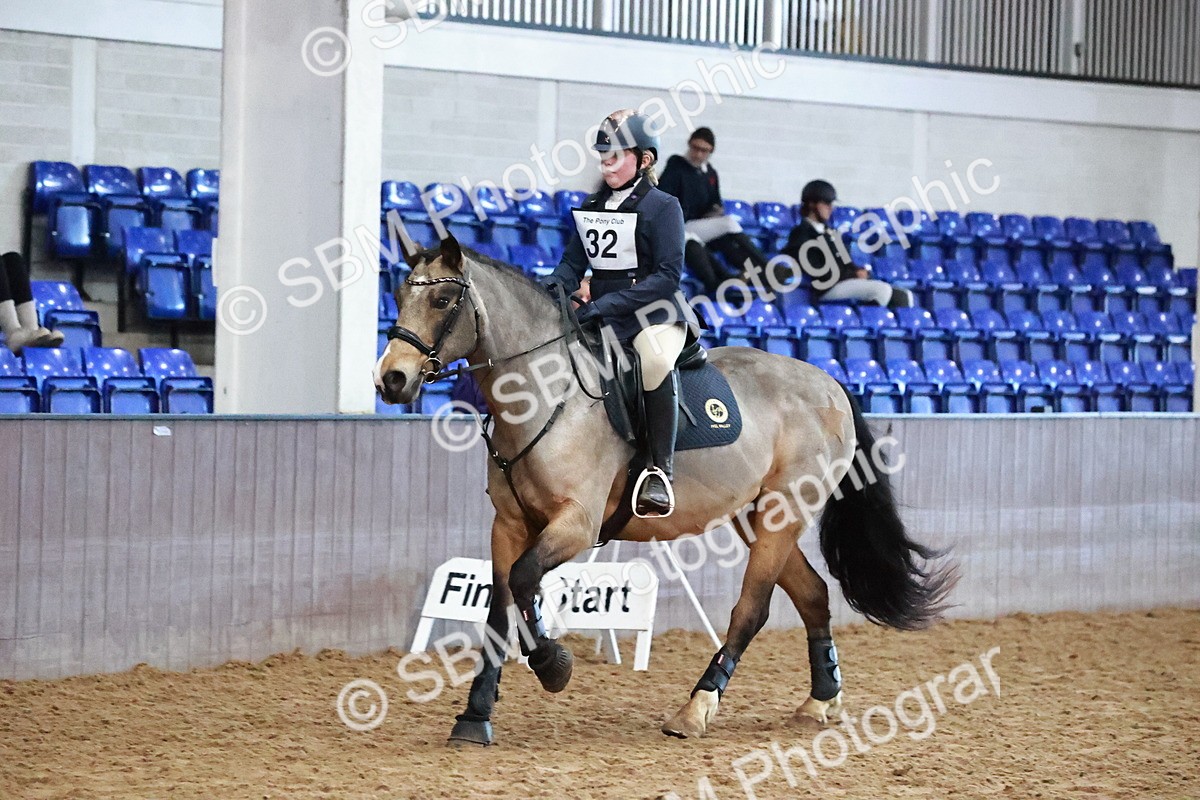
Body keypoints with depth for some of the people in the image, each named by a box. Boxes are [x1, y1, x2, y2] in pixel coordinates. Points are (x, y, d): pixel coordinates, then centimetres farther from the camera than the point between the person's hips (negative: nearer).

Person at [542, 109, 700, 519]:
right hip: (601, 313, 7)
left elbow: (668, 275, -14)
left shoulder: (662, 206, -5)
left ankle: (661, 471, -30)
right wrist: (558, 284, -13)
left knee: (656, 359, -38)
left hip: (654, 312, -7)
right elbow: (574, 261, 13)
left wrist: (609, 303, -24)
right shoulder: (591, 207, 13)